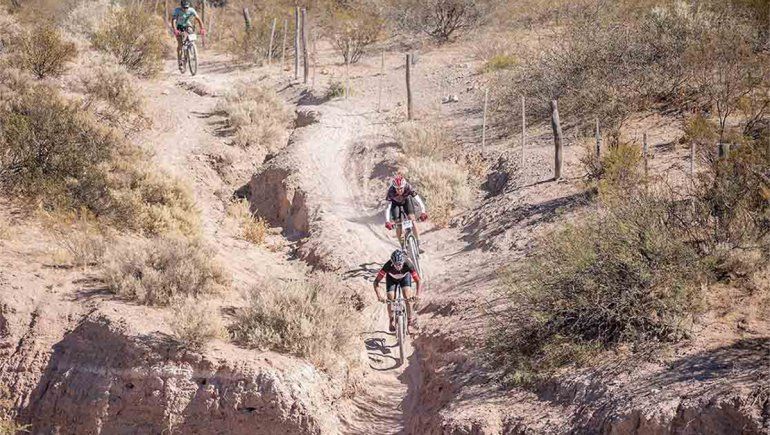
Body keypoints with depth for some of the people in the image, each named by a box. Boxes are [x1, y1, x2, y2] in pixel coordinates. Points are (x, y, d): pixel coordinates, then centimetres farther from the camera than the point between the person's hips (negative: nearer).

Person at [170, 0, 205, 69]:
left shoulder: (191, 10, -23)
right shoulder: (177, 10, -28)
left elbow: (198, 19, -26)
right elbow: (173, 20, -37)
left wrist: (202, 29, -41)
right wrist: (175, 30, -54)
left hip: (187, 25, 2)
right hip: (179, 27, -2)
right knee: (180, 44, -16)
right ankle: (179, 61, -8)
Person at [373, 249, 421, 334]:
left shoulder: (408, 265, -39)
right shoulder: (387, 266, -40)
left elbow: (417, 280, -31)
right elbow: (376, 281, -36)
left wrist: (417, 294, -47)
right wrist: (379, 296, -49)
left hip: (405, 276, 0)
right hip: (391, 278, 0)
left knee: (408, 297, -19)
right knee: (390, 300, -11)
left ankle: (410, 322, -4)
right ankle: (391, 321, 15)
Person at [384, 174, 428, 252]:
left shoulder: (408, 187, -37)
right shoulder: (391, 191, -39)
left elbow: (418, 199, -41)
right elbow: (387, 207, -41)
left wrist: (423, 212, -55)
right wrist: (387, 221, -53)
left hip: (406, 200, 1)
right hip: (395, 203, -1)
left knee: (412, 220, -14)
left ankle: (418, 245, -9)